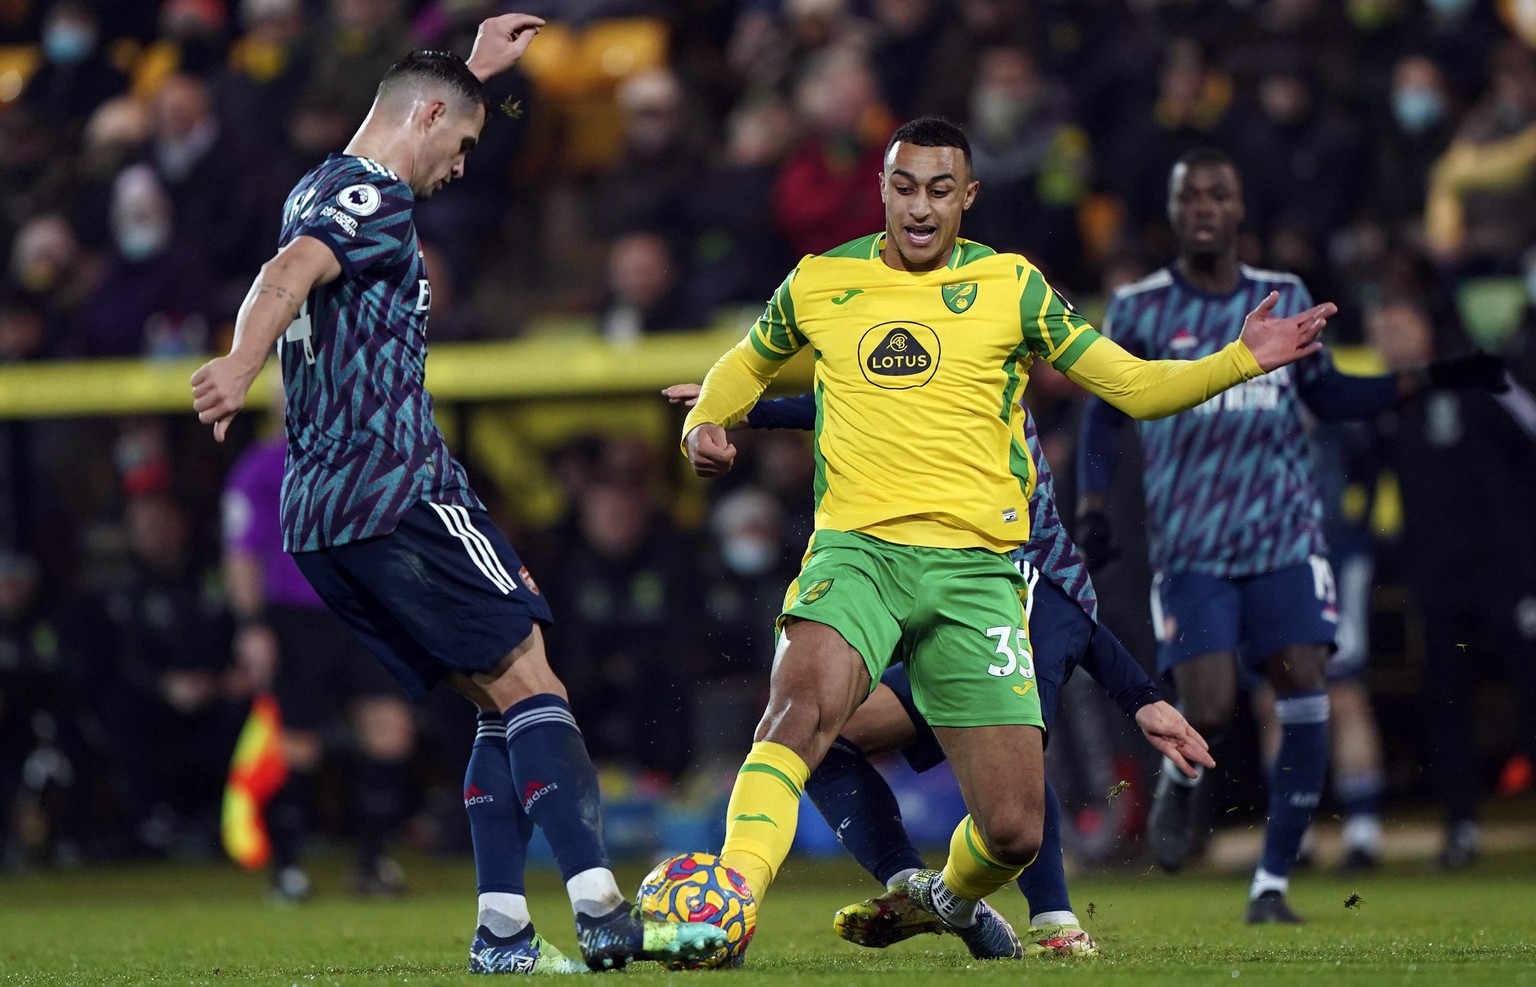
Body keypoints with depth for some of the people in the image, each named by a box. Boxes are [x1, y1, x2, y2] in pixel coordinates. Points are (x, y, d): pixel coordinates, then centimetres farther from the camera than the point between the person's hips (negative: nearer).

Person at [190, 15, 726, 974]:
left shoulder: (320, 190, 21)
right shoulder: (377, 199, -8)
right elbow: (290, 273, -28)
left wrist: (475, 70, 51)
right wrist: (242, 367, -46)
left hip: (320, 517, 10)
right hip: (398, 493, -10)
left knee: (504, 706, 9)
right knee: (529, 681, -11)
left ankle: (502, 930, -2)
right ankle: (603, 911, -21)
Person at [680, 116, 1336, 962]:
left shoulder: (1011, 287, 7)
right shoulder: (820, 282, 9)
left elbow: (1136, 387, 9)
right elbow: (748, 363, 29)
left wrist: (1242, 360, -6)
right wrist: (705, 423, 8)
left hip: (974, 572, 1)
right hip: (856, 551, -1)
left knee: (1013, 830, -1)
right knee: (800, 711, -34)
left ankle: (952, 897, 33)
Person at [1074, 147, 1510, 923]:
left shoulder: (1285, 300, 9)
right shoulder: (1140, 310, 3)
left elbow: (1328, 397, 20)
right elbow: (1104, 414, 12)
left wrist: (1429, 380, 11)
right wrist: (1091, 509, 0)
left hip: (1285, 534, 2)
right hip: (1190, 542, -2)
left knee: (1305, 695, -12)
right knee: (1209, 711, -15)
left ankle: (1272, 882, -2)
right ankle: (1179, 780, 24)